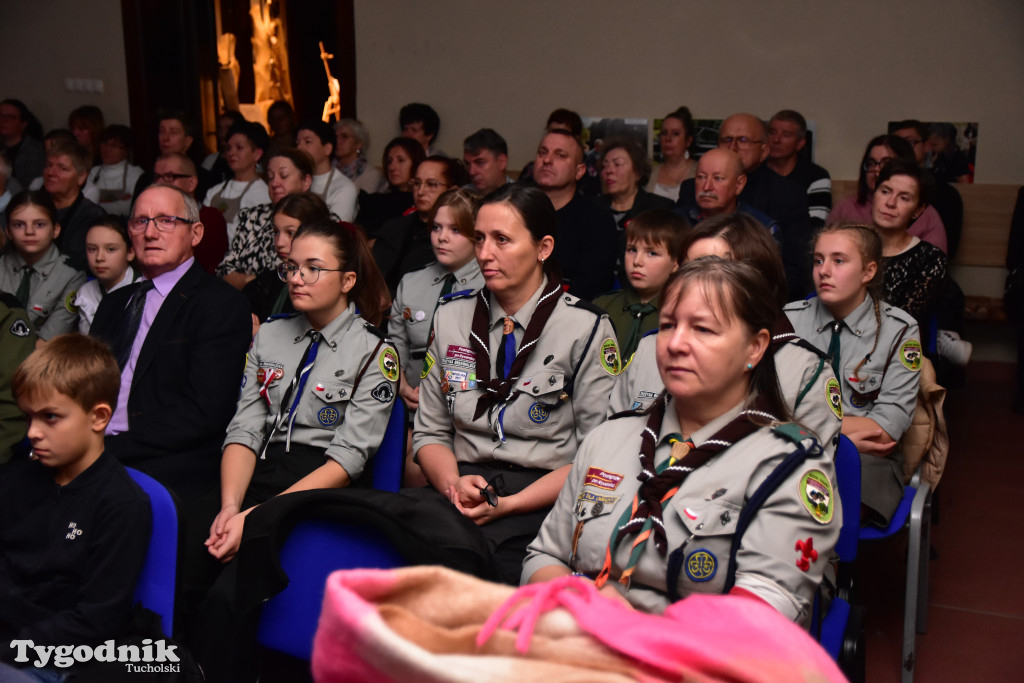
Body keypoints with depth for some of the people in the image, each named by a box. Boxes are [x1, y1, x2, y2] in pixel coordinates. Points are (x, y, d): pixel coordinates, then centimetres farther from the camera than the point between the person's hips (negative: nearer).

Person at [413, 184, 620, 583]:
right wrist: (453, 483, -7)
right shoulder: (451, 317, 13)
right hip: (464, 489, 4)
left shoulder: (587, 329, 0)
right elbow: (430, 431, 16)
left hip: (544, 505, -3)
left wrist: (510, 504, -14)